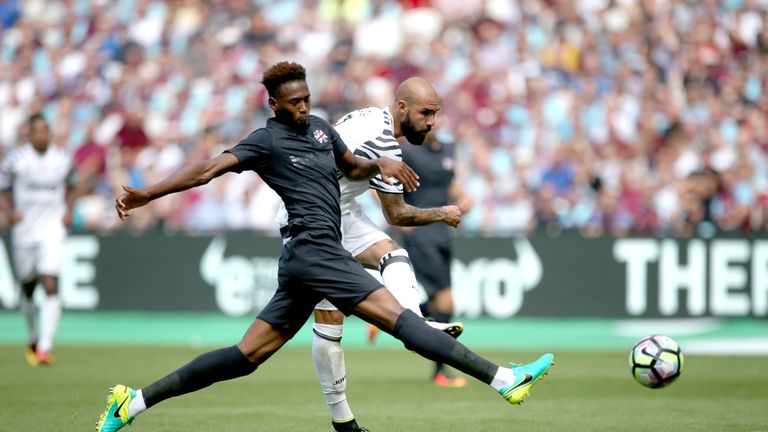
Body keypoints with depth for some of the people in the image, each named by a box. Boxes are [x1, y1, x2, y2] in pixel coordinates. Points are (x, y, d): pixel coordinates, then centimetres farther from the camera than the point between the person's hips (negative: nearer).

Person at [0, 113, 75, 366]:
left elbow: (70, 186, 20)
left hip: (52, 229, -1)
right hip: (23, 229, 1)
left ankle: (46, 346, -20)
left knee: (51, 286, -17)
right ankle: (33, 338, 37)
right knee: (27, 288, 13)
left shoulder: (63, 159, 2)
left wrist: (69, 210, 4)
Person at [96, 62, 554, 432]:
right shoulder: (267, 141, -4)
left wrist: (379, 164, 9)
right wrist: (147, 195, -21)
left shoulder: (319, 127, 19)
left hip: (308, 260, 9)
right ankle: (504, 379, -23)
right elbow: (208, 169, -12)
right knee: (398, 316, -15)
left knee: (245, 357, 8)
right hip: (314, 250, -9)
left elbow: (351, 167, 32)